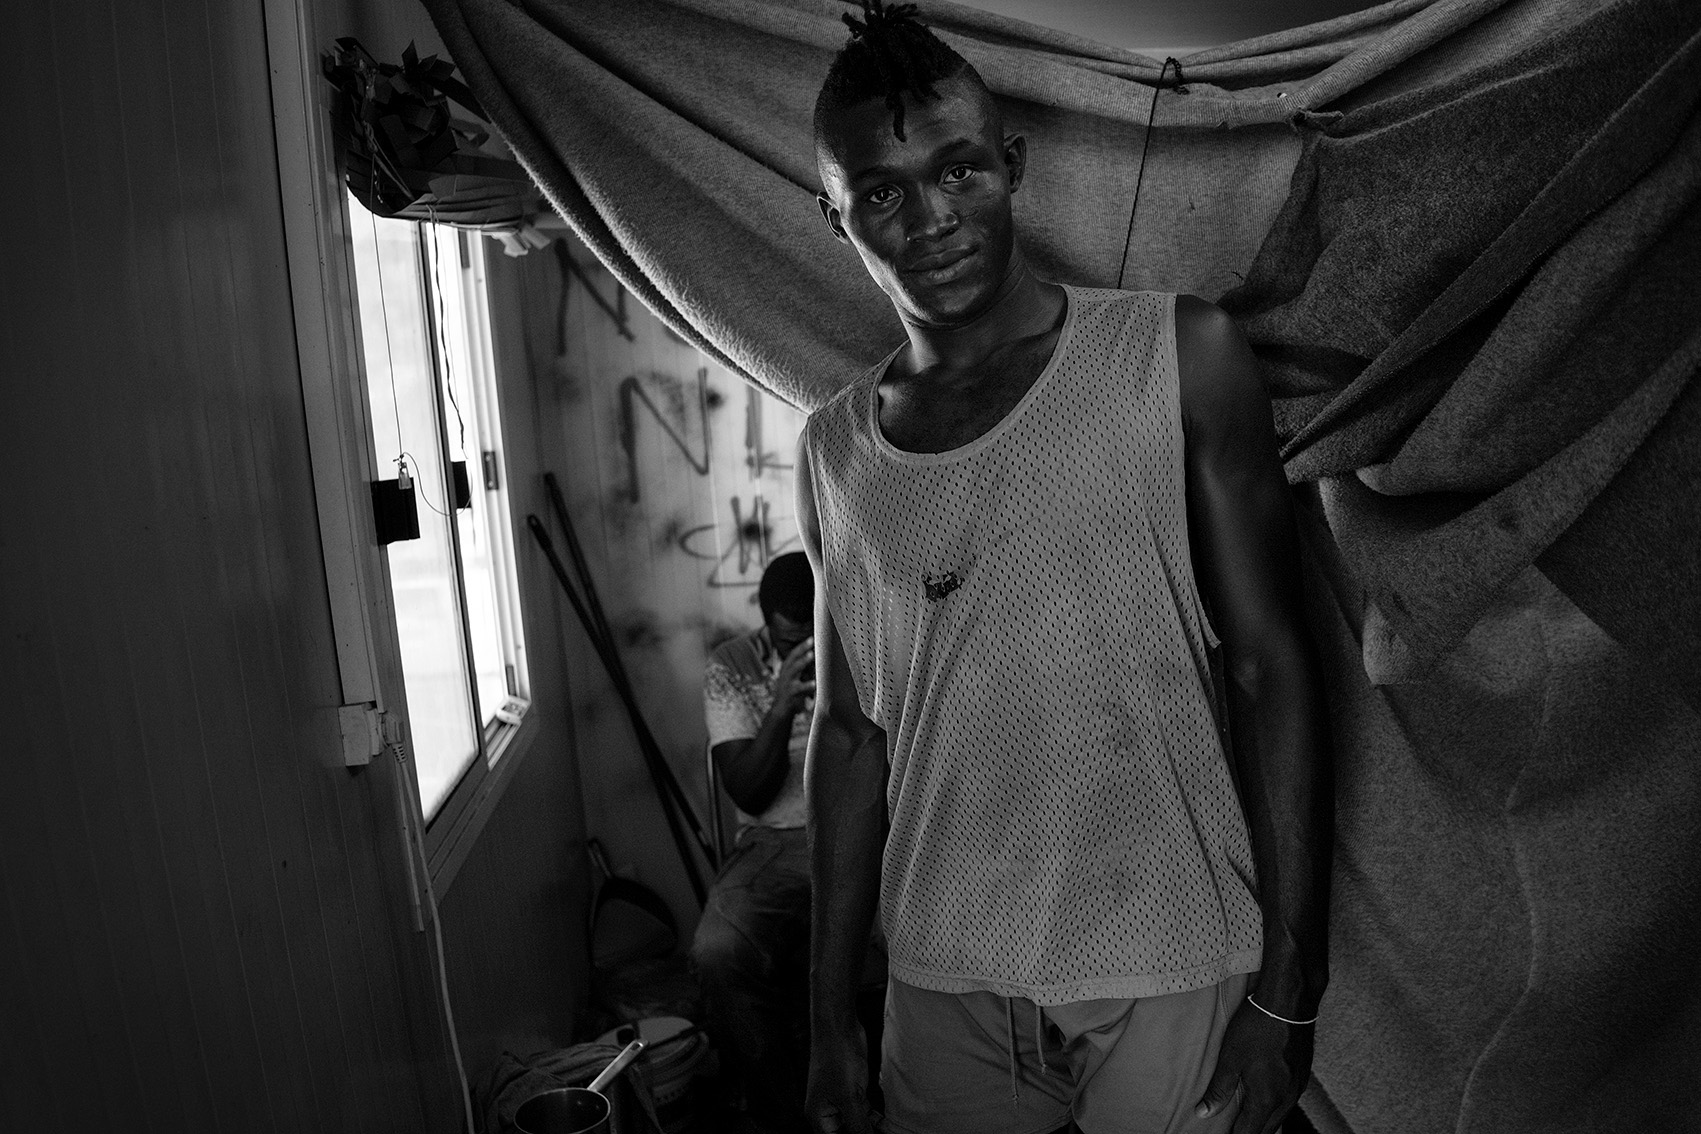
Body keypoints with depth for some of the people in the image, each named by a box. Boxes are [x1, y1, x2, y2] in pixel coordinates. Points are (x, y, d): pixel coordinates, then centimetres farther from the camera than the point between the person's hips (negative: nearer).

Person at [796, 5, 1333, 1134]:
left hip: (1174, 976, -2)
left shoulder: (1179, 356, -8)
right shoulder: (834, 450, 2)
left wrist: (1286, 996, -9)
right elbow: (850, 732, 7)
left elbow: (1270, 669, -7)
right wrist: (831, 1016, 9)